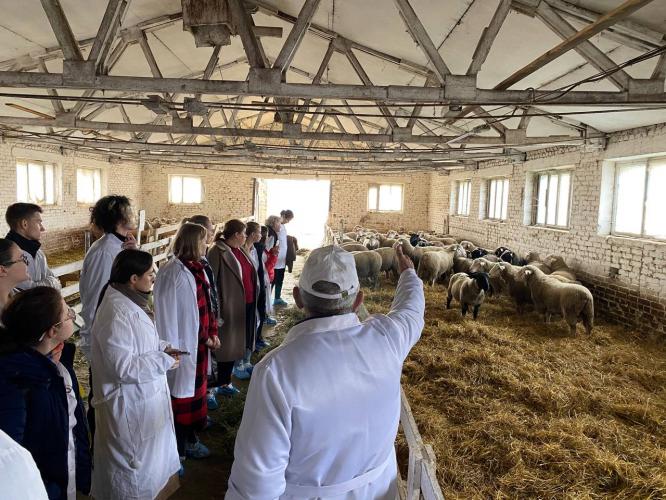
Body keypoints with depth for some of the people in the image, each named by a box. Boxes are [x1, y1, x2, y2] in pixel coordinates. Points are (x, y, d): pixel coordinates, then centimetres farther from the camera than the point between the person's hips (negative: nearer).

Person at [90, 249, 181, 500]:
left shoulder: (131, 300, 2)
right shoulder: (118, 313, -30)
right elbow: (122, 366, -30)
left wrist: (163, 347, 0)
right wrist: (164, 362, -21)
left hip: (143, 396, 10)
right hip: (129, 403, -10)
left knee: (148, 454, 29)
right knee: (133, 462, 14)